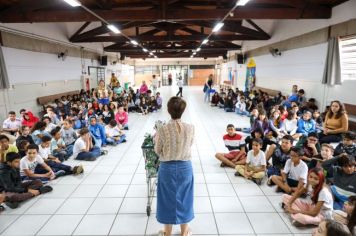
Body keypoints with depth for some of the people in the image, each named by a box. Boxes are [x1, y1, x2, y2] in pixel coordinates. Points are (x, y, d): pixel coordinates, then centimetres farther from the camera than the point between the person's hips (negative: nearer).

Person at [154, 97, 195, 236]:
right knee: (183, 198, 20)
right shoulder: (190, 128, -12)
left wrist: (156, 138, 11)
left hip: (167, 168, -1)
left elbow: (157, 151, -6)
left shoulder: (163, 130, -17)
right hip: (185, 167, 2)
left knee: (168, 199, 16)